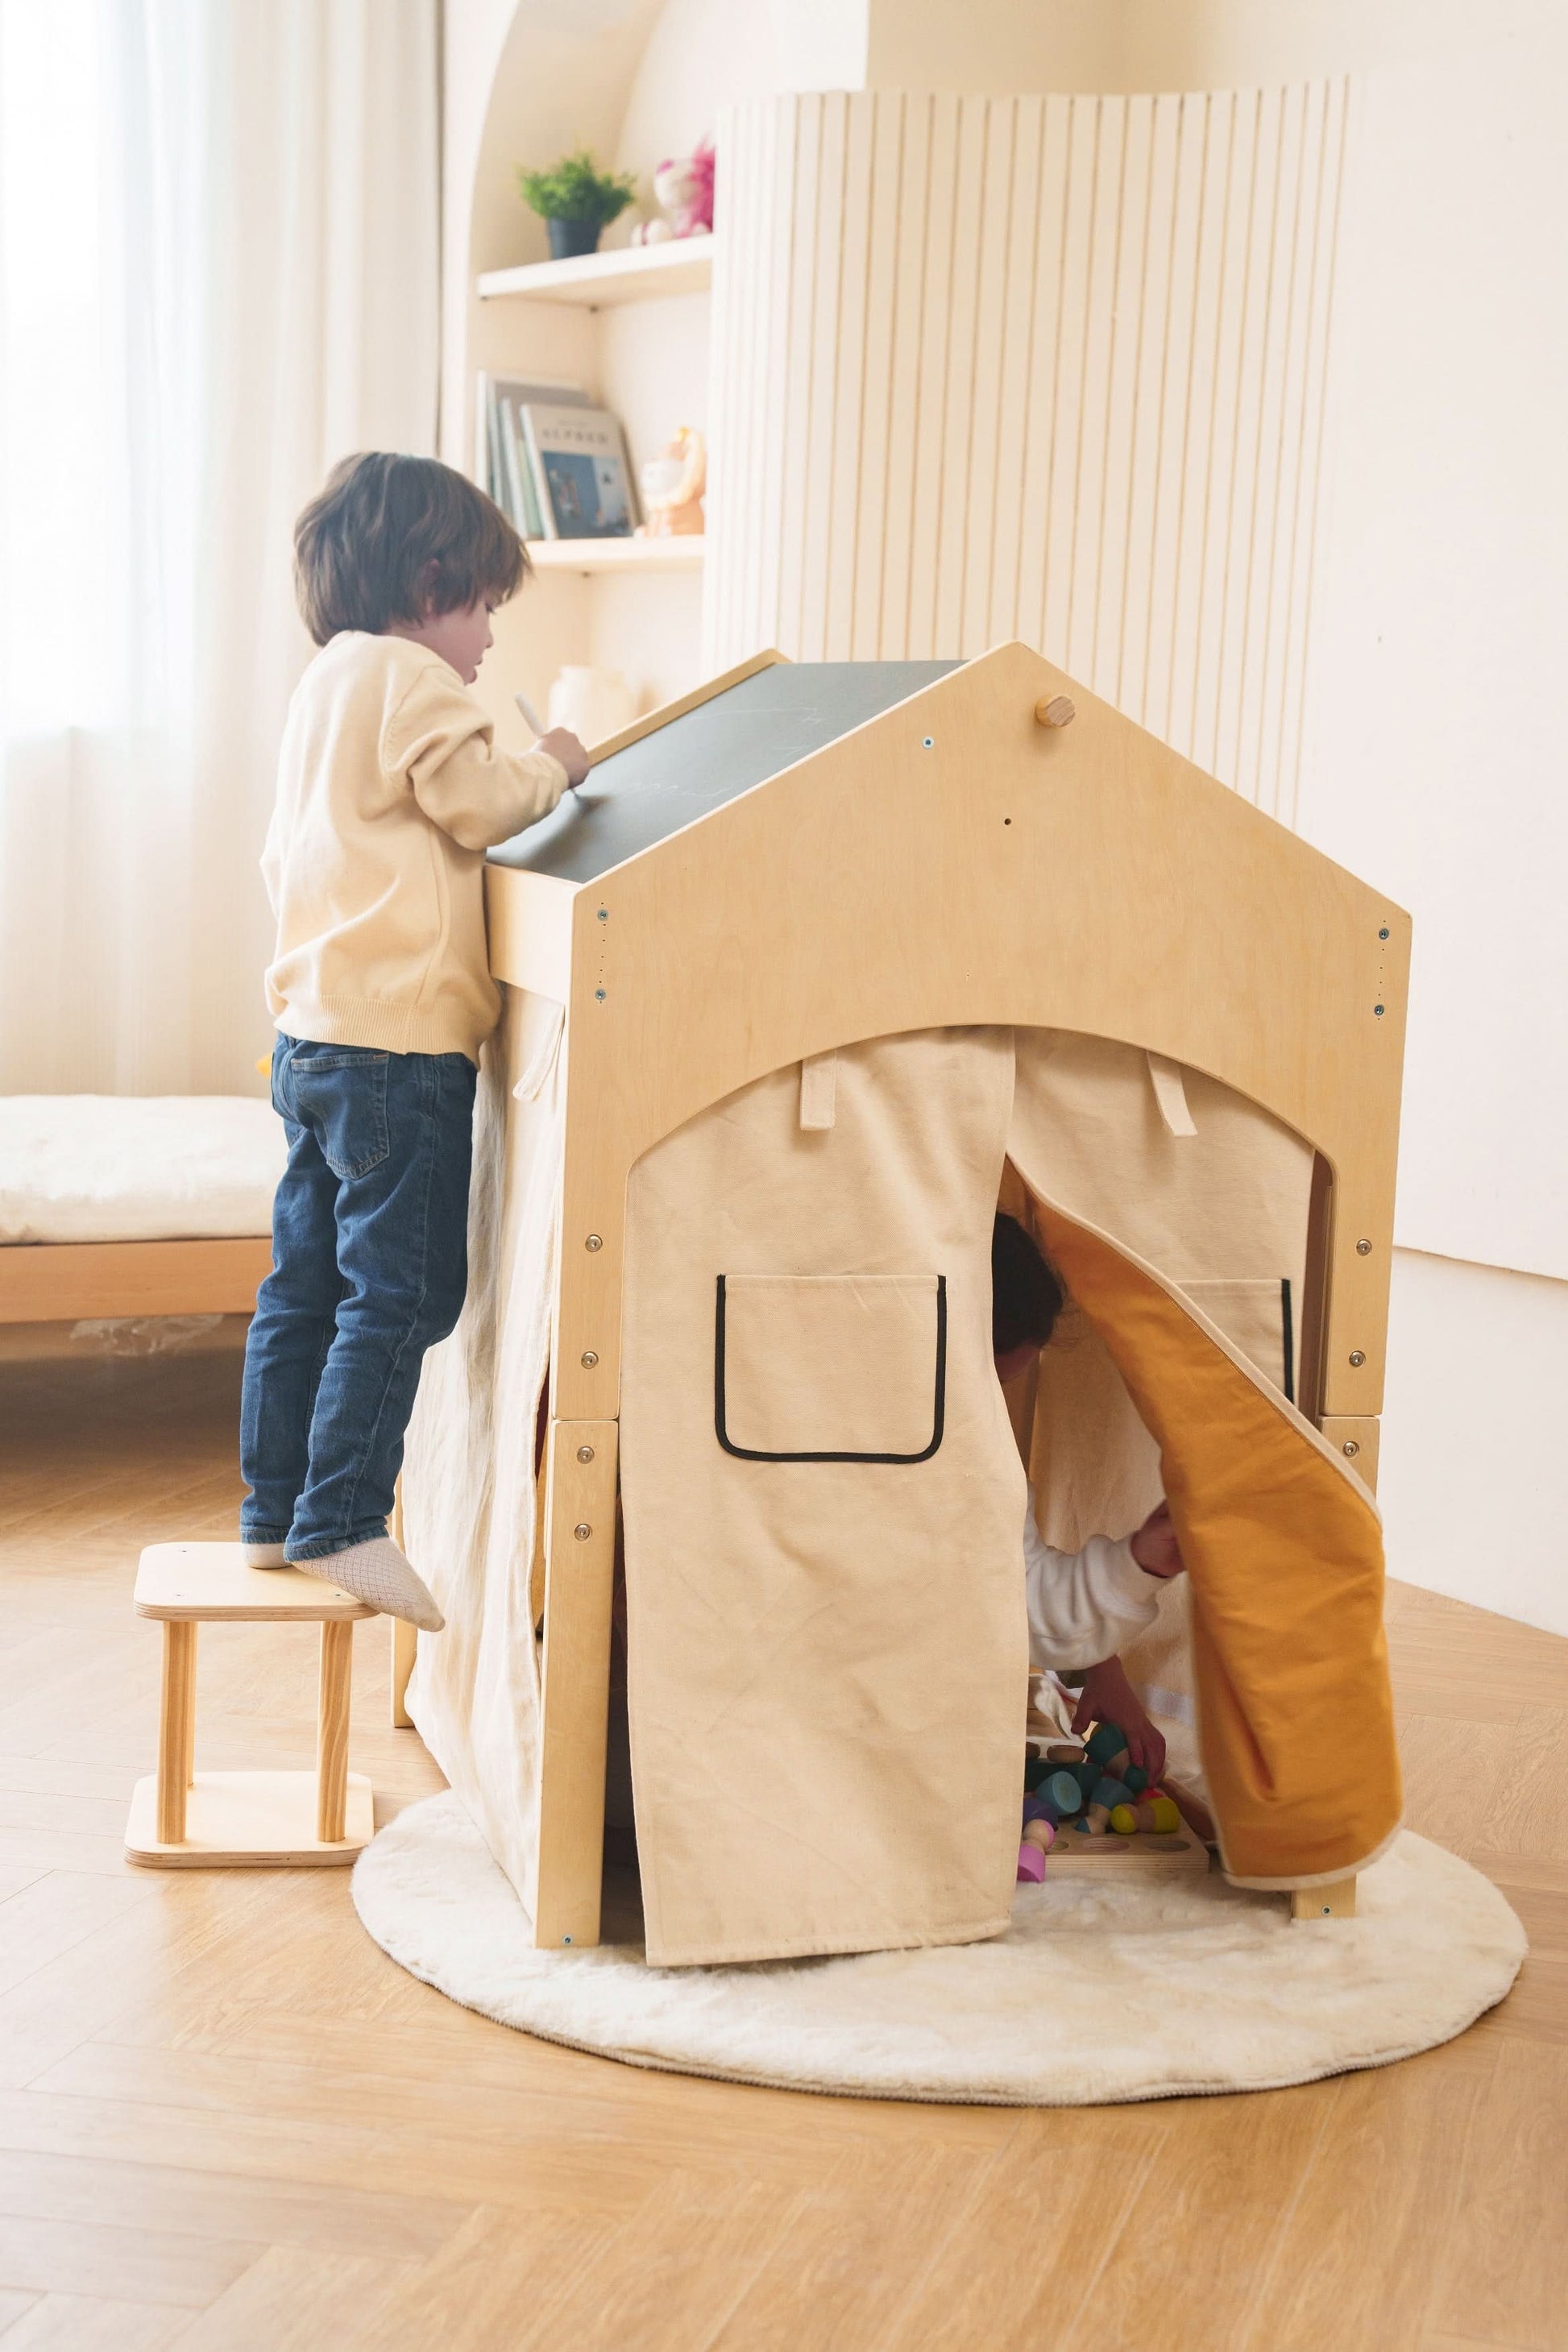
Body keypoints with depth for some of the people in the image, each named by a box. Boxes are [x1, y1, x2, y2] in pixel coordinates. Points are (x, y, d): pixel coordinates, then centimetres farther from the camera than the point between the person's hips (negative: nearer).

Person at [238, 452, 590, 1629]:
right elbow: (477, 802, -14)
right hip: (400, 1042, -10)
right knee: (402, 1290, -7)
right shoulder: (407, 674, -9)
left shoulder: (322, 683, 21)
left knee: (307, 1284, 12)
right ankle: (342, 1523, -6)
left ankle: (275, 1514, 19)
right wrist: (550, 765, 6)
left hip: (315, 1033, 10)